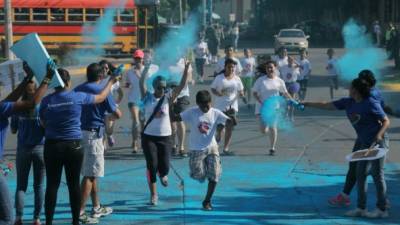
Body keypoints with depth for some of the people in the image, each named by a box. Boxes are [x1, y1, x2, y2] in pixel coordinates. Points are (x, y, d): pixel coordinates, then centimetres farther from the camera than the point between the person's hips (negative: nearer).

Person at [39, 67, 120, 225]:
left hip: (52, 146, 1)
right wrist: (111, 82, 26)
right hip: (73, 146, -1)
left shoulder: (46, 101, -2)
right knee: (74, 184, 7)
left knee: (52, 184, 3)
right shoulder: (78, 97, -5)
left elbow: (43, 123, 10)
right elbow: (101, 97, 10)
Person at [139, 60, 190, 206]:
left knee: (164, 167, -4)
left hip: (165, 137, 1)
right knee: (152, 165, -4)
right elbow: (142, 82, -15)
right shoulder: (147, 97, -2)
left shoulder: (168, 98, 0)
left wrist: (186, 70, -19)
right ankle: (153, 195, 11)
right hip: (149, 136, -1)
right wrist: (147, 67, -24)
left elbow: (181, 86, -9)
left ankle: (163, 175, 36)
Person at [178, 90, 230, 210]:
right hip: (196, 149, -1)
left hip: (212, 148, 1)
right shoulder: (192, 112, -6)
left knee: (214, 176, -4)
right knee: (198, 175, -6)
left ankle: (207, 201, 13)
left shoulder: (215, 113, -4)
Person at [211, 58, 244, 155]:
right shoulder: (219, 78, -2)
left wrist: (241, 94, -11)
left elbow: (240, 91, 12)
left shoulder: (237, 79, 5)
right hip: (221, 106, -2)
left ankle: (226, 148, 4)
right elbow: (212, 89, 2)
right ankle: (218, 136, 34)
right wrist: (218, 93, -18)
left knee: (229, 127, -2)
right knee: (220, 126, -3)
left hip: (232, 105, 2)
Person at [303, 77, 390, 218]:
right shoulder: (348, 103, 4)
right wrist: (306, 104, 7)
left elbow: (386, 121, -11)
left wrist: (379, 134, -28)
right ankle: (361, 208, 18)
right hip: (364, 143, 8)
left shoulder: (371, 104, -16)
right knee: (360, 174, 9)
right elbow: (326, 106, 8)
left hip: (377, 143, -8)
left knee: (377, 174, -3)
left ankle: (382, 209, 6)